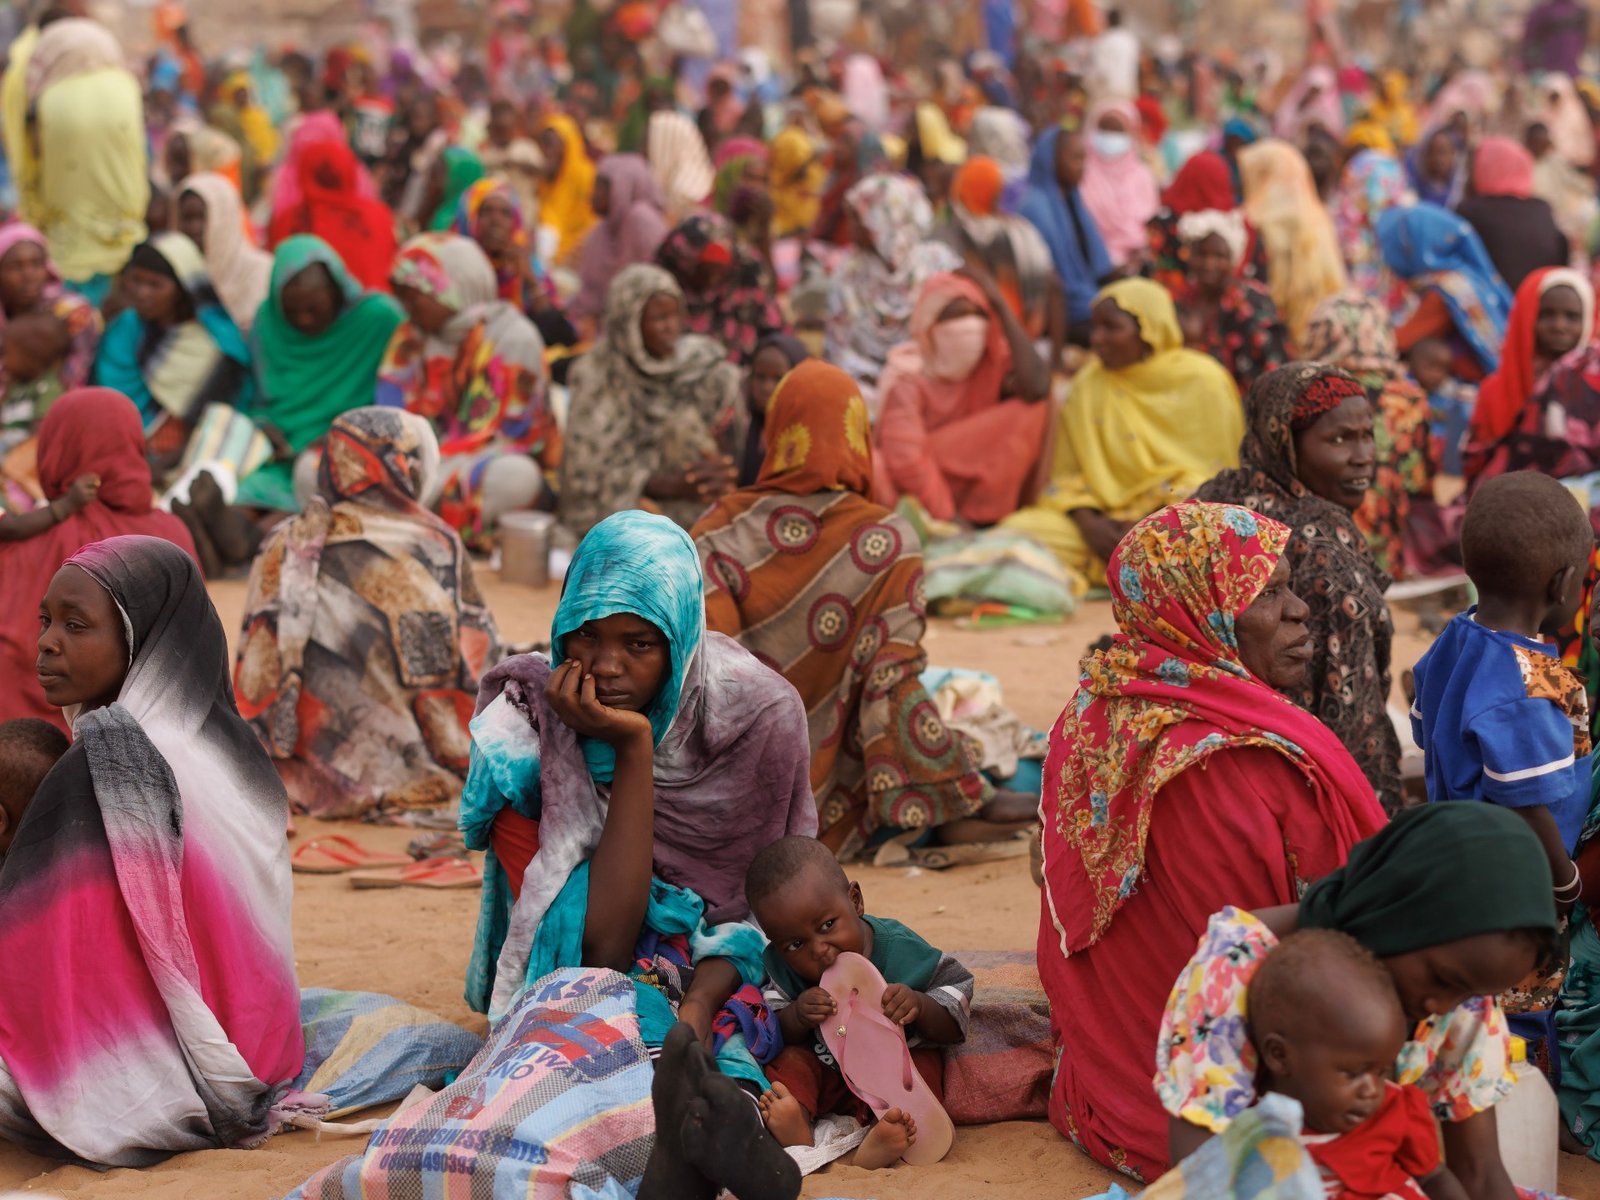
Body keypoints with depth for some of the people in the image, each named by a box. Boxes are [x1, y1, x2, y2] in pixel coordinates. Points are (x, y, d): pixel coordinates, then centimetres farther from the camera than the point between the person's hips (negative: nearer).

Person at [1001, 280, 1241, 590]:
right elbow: (1068, 474, 11)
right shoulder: (1088, 384, 10)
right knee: (1020, 528, -21)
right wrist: (1087, 523, -11)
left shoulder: (1203, 382, -1)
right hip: (1105, 519, 3)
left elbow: (1216, 479, -2)